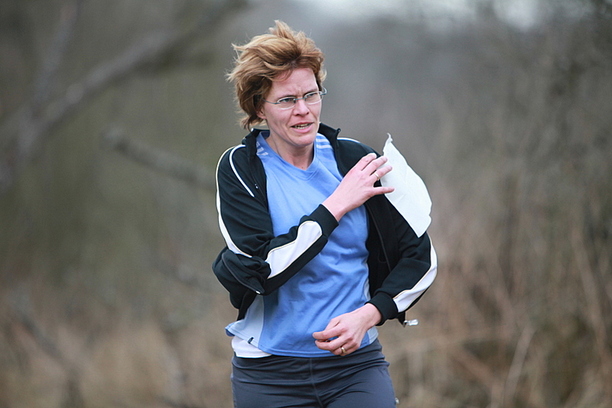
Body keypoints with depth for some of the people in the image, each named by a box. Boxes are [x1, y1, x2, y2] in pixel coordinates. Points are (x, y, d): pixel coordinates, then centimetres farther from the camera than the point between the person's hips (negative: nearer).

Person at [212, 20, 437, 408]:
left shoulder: (355, 159, 1)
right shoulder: (240, 168, -4)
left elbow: (420, 257, 6)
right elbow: (260, 269, -18)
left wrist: (369, 314, -9)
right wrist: (337, 205, -15)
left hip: (356, 362, 1)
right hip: (269, 373, -1)